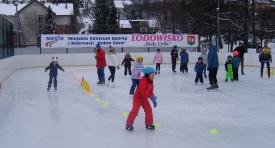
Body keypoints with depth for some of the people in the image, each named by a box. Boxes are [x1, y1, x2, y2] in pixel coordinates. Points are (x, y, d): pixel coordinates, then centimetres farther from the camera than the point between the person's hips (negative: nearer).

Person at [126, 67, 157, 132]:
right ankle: (129, 125, -3)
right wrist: (151, 96, -35)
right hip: (138, 97, -9)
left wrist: (154, 100, 3)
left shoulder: (150, 82, 4)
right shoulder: (144, 80, -25)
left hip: (144, 98, 9)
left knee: (149, 110, 5)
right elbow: (142, 91, -34)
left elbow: (151, 91, 11)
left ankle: (149, 124, 19)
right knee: (135, 111, -13)